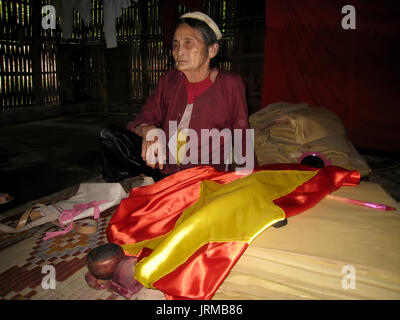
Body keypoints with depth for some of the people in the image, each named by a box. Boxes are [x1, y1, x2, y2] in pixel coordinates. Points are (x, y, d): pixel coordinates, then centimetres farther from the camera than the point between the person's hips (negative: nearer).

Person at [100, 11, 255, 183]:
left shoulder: (230, 84, -4)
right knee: (109, 135, -11)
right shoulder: (168, 80, 7)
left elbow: (242, 138, 2)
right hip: (163, 165, 4)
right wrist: (148, 131, -24)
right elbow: (144, 119, 1)